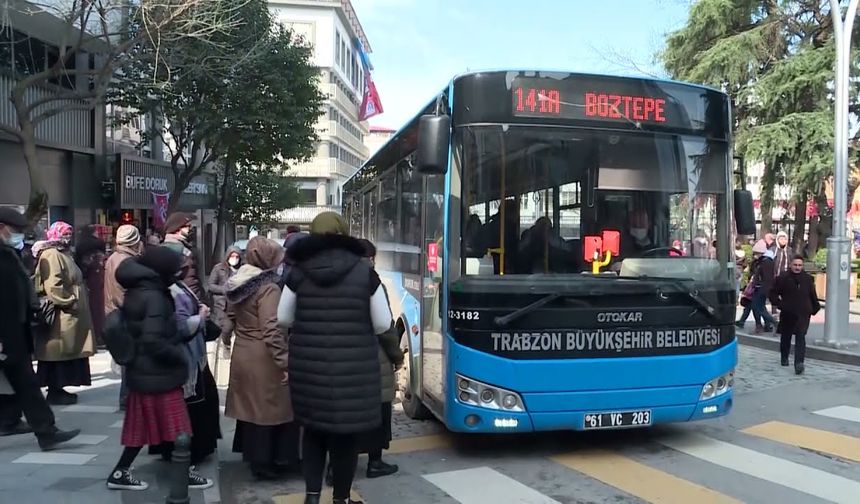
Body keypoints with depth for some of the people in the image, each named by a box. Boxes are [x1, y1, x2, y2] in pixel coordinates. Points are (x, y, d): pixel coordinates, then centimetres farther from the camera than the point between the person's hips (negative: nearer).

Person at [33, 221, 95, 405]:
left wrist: (72, 302, 20)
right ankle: (55, 392, 4)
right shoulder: (51, 255, -15)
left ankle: (58, 388, 21)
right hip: (61, 315, -10)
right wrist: (69, 302, -21)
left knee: (65, 353, 13)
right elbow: (53, 286, -25)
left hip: (68, 315, 10)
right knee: (58, 353, -3)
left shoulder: (61, 254, 18)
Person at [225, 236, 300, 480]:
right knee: (268, 409, 5)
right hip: (263, 359, -8)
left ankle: (253, 457, 31)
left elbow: (232, 318, 17)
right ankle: (268, 463, 15)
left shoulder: (237, 284, 6)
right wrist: (284, 361, -22)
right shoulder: (268, 288, -20)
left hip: (242, 355, 8)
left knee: (251, 408, 18)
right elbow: (272, 330, -24)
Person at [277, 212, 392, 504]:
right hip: (353, 368, -2)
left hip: (309, 367, 2)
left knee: (313, 429, 19)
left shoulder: (299, 272, -2)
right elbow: (383, 324, -2)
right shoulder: (364, 271, -6)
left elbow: (283, 320, 6)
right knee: (346, 433, 12)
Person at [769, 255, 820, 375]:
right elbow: (773, 293, 3)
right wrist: (779, 304, -6)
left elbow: (813, 295, 15)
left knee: (800, 338, -11)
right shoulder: (782, 278, -3)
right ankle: (784, 358, 34)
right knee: (785, 336, 14)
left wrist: (815, 308, 13)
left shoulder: (808, 279, 5)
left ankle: (799, 363, -17)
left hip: (803, 314, 0)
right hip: (787, 314, 0)